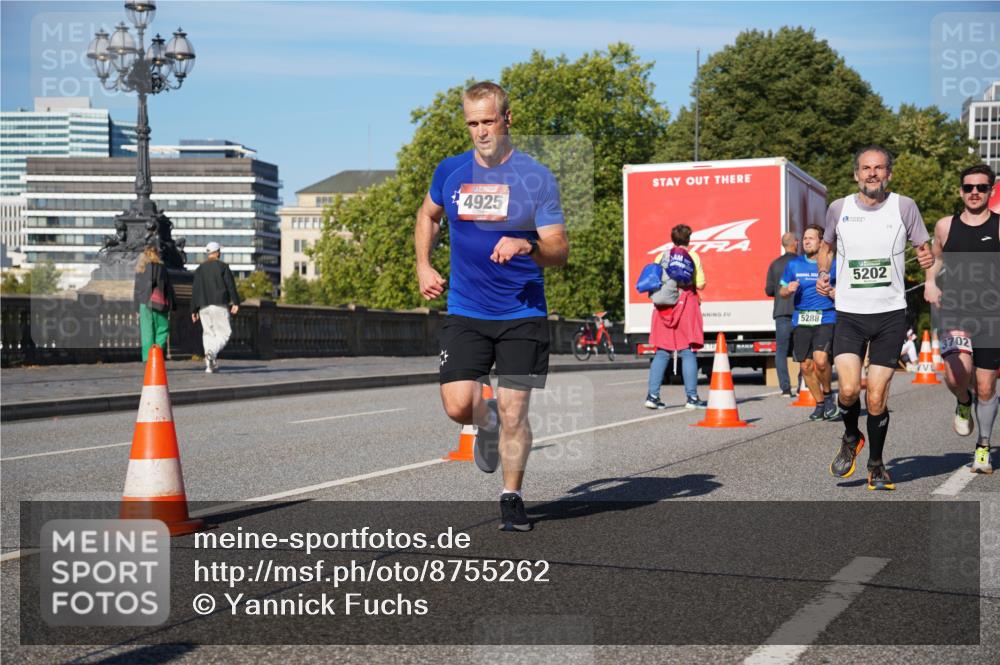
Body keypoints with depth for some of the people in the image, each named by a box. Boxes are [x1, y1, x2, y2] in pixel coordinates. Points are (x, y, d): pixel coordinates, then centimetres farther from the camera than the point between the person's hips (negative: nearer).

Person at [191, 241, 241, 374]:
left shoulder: (200, 269, 13)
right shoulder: (222, 266, 0)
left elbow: (195, 290, 11)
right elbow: (231, 285, -7)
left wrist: (194, 310, 13)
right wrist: (235, 303, -7)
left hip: (204, 306, 4)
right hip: (219, 305, -4)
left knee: (208, 333, 9)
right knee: (223, 332, -2)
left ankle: (210, 365, 2)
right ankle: (212, 352, -28)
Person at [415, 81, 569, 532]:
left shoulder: (537, 178, -5)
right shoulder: (450, 172, 4)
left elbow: (559, 251, -6)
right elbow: (428, 215, 25)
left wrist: (527, 246, -26)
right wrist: (423, 266, 12)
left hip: (522, 314, -2)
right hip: (465, 312, 2)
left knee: (514, 412, -2)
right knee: (457, 405, -11)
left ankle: (512, 498, 20)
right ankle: (488, 423, 26)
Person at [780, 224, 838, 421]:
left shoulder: (833, 265, 4)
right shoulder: (794, 265, 11)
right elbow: (782, 293, 17)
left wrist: (834, 293, -11)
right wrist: (788, 290, -6)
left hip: (826, 318, -3)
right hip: (801, 320, 3)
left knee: (820, 359, -22)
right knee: (806, 365, 4)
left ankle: (828, 394, 4)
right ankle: (820, 404, 22)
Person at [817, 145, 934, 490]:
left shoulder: (904, 206, 0)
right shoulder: (839, 208, 4)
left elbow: (923, 248, 10)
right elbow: (826, 246, 22)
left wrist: (928, 258, -13)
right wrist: (823, 274, 5)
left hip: (890, 314, 0)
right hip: (848, 314, 1)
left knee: (877, 398, -1)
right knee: (848, 389, -15)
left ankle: (876, 464, 20)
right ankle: (851, 438, 18)